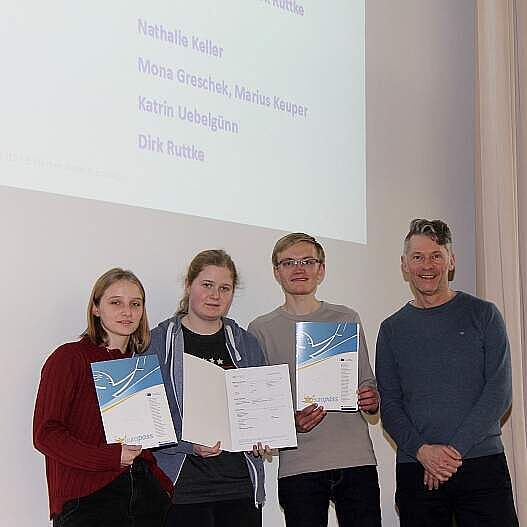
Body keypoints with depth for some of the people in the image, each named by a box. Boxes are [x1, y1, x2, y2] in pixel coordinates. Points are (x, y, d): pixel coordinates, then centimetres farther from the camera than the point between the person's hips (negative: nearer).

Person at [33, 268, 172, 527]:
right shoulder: (68, 358, -3)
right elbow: (45, 433, -10)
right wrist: (113, 456, -19)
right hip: (85, 500, -5)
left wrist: (169, 486, 1)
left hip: (146, 493, 5)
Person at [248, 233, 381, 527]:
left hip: (356, 459, 2)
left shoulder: (347, 319, 12)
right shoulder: (261, 330, 6)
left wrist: (372, 400, -5)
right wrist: (291, 422, -14)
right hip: (299, 466, -1)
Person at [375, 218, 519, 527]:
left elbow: (499, 392, -4)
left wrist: (454, 449, -12)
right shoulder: (392, 329, 9)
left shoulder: (483, 315, 4)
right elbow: (390, 405, 6)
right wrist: (422, 451, -11)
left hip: (482, 465, -1)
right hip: (415, 469, 2)